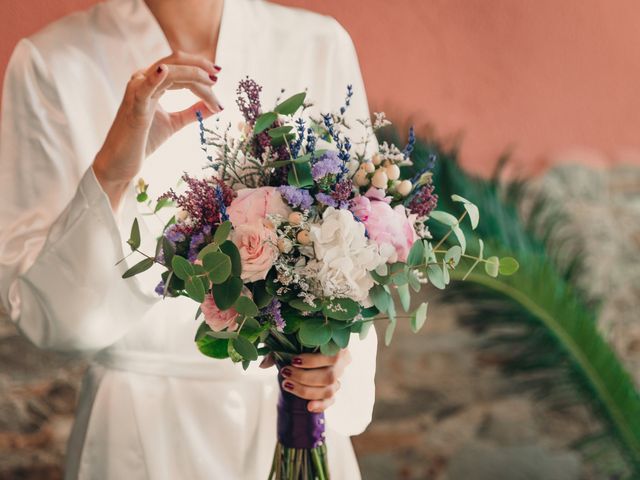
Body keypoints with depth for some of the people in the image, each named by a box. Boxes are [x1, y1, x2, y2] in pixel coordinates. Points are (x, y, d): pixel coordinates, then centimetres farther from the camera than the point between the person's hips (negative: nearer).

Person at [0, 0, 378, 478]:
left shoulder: (322, 46, -7)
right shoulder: (51, 64, -13)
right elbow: (44, 314, -16)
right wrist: (112, 171, -31)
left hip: (296, 417, 2)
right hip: (146, 430, -2)